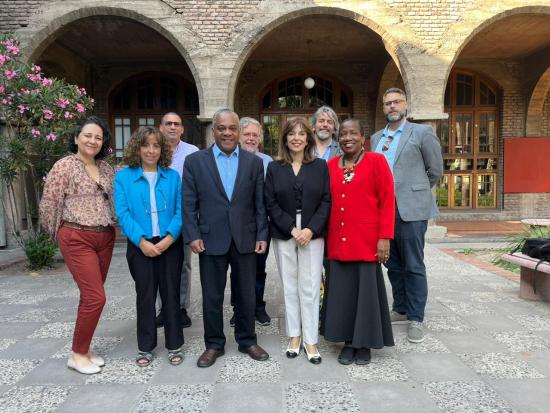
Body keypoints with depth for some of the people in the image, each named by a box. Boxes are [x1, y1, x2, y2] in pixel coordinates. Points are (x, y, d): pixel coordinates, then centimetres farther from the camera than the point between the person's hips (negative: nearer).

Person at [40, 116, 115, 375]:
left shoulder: (106, 168, 9)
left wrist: (112, 227, 12)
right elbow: (48, 204, -4)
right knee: (96, 297, -9)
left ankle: (84, 349, 26)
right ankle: (77, 355, 10)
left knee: (90, 296, 12)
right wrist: (58, 234, 5)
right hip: (77, 239, -6)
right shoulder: (64, 166, -8)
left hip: (105, 238, 6)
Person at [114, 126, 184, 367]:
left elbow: (180, 211, -1)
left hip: (170, 244, 1)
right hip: (140, 246, 0)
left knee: (171, 293, 7)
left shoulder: (172, 176, 4)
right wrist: (142, 241, -16)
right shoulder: (123, 177, 1)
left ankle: (174, 345, 22)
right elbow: (123, 213, -6)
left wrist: (169, 238, -15)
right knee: (145, 295, 9)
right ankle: (145, 347, 25)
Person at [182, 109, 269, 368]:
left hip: (245, 240, 1)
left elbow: (260, 203, 4)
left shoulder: (254, 162, 5)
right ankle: (214, 344, 29)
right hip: (211, 240, -1)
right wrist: (193, 236, -8)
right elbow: (189, 204, -1)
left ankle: (247, 341, 32)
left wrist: (262, 236, -1)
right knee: (212, 296, 10)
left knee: (246, 295, 13)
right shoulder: (195, 161, 1)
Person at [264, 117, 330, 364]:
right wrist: (292, 229, -10)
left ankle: (310, 340, 13)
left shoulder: (320, 166, 5)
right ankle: (294, 336, 22)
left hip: (312, 235, 0)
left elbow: (326, 201, 0)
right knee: (290, 288, 8)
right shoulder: (274, 168, 5)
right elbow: (270, 203, 0)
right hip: (283, 235, 1)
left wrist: (310, 230, -12)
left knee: (310, 288, 1)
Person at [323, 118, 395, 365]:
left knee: (366, 290, 6)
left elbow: (387, 201, -6)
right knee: (343, 291, 9)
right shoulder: (331, 166, 8)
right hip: (338, 242, 4)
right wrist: (327, 237, 5)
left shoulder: (376, 161, -3)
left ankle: (365, 344, 23)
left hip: (367, 241, -3)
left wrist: (384, 237, -12)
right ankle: (348, 341, 25)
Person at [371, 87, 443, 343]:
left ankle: (416, 318, 13)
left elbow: (435, 170, 2)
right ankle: (400, 310, 29)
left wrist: (416, 192, 9)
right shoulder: (376, 138, 15)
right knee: (393, 265, 14)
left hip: (410, 209, -5)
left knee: (413, 266, 1)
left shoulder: (421, 132, 0)